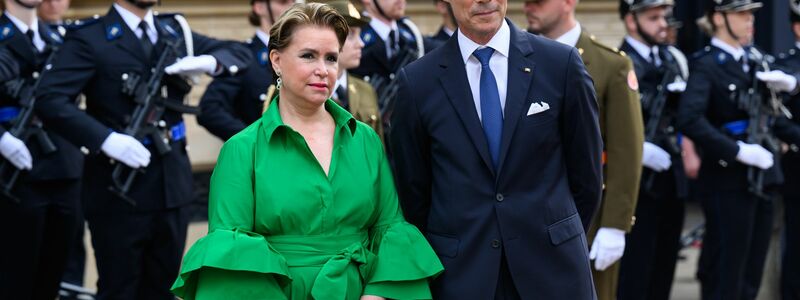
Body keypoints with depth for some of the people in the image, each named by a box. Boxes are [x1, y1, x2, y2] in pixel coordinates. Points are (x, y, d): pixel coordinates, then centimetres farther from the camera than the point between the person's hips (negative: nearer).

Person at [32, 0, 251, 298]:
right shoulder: (89, 39, -7)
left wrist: (210, 61, -8)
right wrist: (106, 139, -28)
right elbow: (49, 100, -18)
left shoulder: (175, 30, 11)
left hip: (173, 183, 6)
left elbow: (241, 53, 14)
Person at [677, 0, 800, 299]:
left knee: (751, 274, 12)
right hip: (729, 181, -7)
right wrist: (738, 151, -25)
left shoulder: (756, 59, 11)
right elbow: (689, 120, -25)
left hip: (762, 178, 7)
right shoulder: (706, 65, -11)